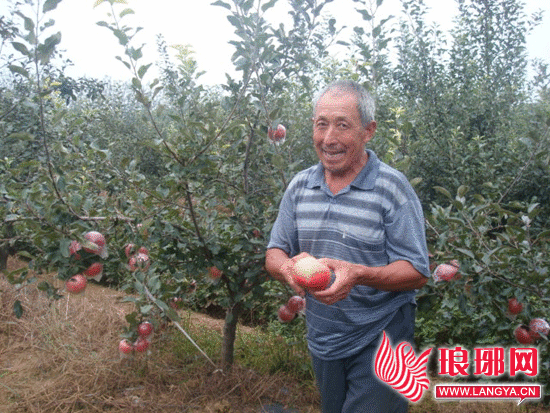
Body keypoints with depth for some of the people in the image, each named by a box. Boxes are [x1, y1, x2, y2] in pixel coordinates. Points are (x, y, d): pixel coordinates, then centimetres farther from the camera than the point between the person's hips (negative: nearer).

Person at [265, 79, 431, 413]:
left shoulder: (392, 187, -14)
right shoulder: (300, 186, 1)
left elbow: (418, 272, -14)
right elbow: (274, 253, 4)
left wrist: (359, 274, -32)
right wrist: (288, 267, -20)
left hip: (379, 343, -5)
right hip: (322, 342, 5)